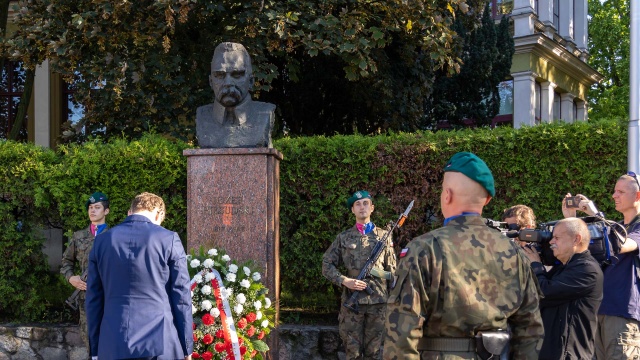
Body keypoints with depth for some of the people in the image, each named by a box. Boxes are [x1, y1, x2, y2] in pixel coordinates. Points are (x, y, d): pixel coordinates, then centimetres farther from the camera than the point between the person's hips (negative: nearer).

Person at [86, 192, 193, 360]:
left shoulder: (102, 241, 6)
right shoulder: (169, 239, -2)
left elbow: (93, 299, 9)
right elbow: (181, 297, -3)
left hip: (113, 346, 3)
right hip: (160, 344, -2)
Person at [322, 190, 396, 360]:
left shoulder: (384, 236, 9)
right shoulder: (344, 237, 7)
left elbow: (391, 270, 10)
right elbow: (327, 265, 7)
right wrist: (344, 281, -9)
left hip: (378, 301, 0)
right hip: (352, 301, 0)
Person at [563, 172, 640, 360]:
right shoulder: (615, 228, 20)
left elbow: (622, 245, -23)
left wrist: (595, 215, -18)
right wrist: (571, 220, 10)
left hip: (624, 311, -7)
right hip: (601, 309, 7)